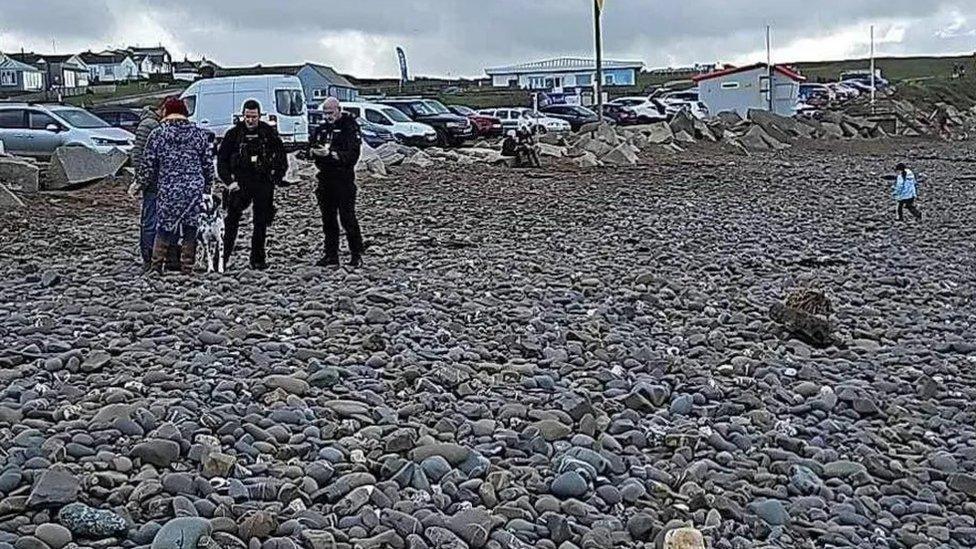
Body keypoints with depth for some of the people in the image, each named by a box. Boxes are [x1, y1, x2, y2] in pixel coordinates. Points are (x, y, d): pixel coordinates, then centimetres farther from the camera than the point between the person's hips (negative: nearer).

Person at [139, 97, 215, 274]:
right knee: (191, 230, 8)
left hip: (168, 191, -1)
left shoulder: (157, 134, -1)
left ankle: (156, 265, 11)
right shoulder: (199, 133, 5)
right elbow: (209, 165, 7)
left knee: (164, 228, 10)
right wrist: (207, 188, 16)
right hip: (195, 191, 1)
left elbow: (147, 165, 2)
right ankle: (187, 267, 12)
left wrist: (149, 182, 21)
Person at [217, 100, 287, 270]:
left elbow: (281, 154, 13)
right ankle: (223, 255, -4)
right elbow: (221, 159, 5)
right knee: (232, 219, -9)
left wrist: (278, 176, 2)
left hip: (264, 184, 1)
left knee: (261, 222, 7)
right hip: (240, 183, -1)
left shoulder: (269, 133, 3)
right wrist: (229, 181, -5)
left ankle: (258, 259, 15)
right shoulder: (234, 134, 1)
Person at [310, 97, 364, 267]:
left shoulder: (349, 128, -6)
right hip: (325, 179, 7)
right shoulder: (322, 128, 14)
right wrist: (314, 151, -7)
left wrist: (330, 153, -24)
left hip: (344, 180, -6)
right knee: (328, 220, 9)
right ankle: (331, 255, 15)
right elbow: (311, 146, 16)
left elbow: (352, 155, -16)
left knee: (347, 218, -6)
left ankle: (356, 255, 3)